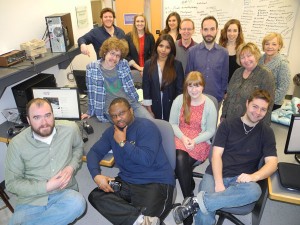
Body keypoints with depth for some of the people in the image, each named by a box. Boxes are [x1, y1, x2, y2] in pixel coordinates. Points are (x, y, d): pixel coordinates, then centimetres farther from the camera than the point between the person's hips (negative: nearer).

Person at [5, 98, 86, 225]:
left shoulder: (70, 129, -5)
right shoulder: (17, 143, -8)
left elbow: (78, 147, 16)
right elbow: (12, 183, -3)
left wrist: (71, 167, -5)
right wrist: (46, 186, -15)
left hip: (64, 192, 2)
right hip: (32, 199, -1)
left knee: (77, 203, -30)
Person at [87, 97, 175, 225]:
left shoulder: (146, 126, -12)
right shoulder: (111, 131, 8)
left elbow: (147, 159, -22)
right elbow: (94, 152, 7)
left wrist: (123, 142, -15)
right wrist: (96, 175, -11)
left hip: (156, 182, -7)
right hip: (127, 182, 8)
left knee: (147, 214, -34)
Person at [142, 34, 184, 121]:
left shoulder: (177, 65, -2)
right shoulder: (148, 64, 0)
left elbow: (180, 88, -2)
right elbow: (146, 87, 0)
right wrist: (149, 110, -3)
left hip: (172, 106, -1)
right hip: (154, 106, 1)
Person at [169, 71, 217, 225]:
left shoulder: (209, 105, -4)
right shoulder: (179, 100, 1)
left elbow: (210, 131, -1)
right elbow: (172, 123, 5)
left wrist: (194, 141, -17)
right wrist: (183, 137, -12)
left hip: (200, 142, -2)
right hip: (179, 138, 2)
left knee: (181, 161, -28)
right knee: (180, 159, -31)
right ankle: (189, 199, -12)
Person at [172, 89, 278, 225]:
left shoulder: (266, 132, 11)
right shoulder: (227, 124, 7)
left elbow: (272, 162, 0)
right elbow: (216, 154, -1)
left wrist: (254, 176, -22)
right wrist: (218, 183, -15)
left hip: (240, 180, 3)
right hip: (216, 175, -2)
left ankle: (198, 201, -29)